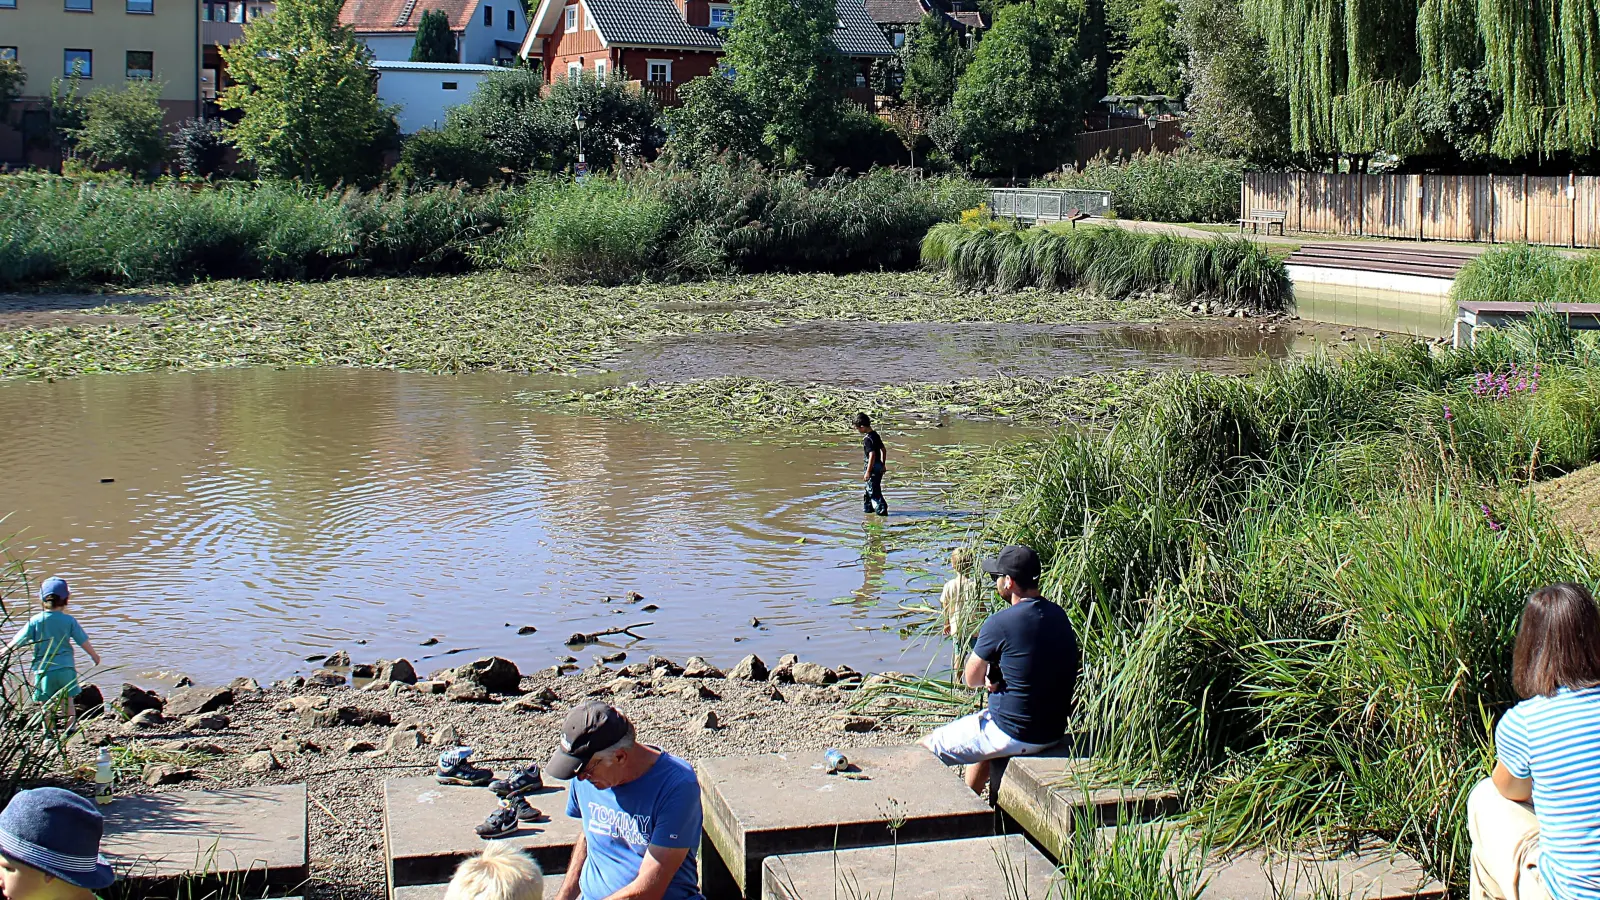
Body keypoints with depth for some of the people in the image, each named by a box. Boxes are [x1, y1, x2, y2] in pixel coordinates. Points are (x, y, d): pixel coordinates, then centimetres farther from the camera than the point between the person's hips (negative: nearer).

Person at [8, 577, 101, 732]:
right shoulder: (69, 621, -4)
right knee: (68, 702, 13)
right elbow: (83, 641, 2)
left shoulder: (35, 621, -5)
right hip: (65, 667, 1)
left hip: (44, 669, -1)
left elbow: (16, 642, -3)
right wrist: (94, 655, 18)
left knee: (46, 706, 7)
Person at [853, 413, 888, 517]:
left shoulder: (868, 439, -20)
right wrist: (883, 464, 26)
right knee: (868, 489, 22)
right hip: (879, 466, 10)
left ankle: (881, 510, -3)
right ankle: (868, 508, 33)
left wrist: (868, 472, -23)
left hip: (873, 467, -10)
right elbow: (884, 450, 17)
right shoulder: (875, 435, 9)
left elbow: (872, 455, -26)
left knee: (873, 491, -3)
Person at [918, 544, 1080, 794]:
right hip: (1054, 731, 8)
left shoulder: (1000, 623, -20)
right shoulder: (1059, 616, 3)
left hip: (1012, 736, -8)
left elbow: (971, 679, -9)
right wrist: (996, 678, -1)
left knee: (924, 750, 6)